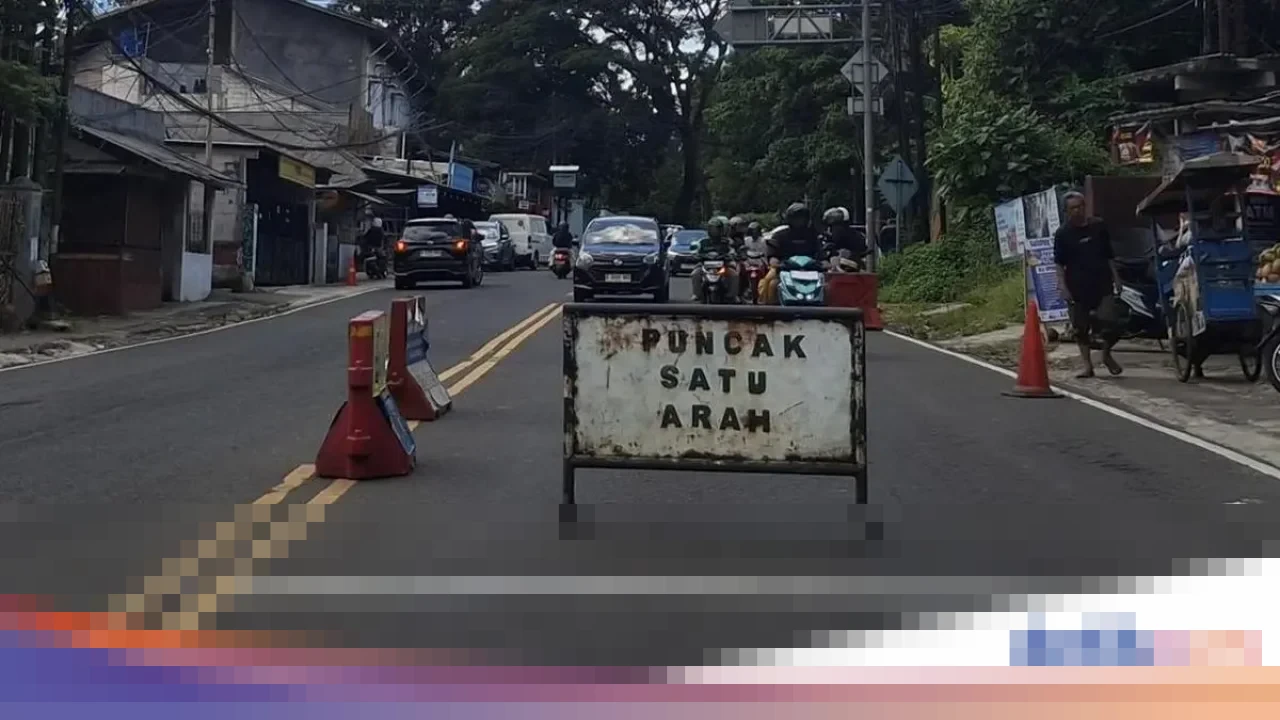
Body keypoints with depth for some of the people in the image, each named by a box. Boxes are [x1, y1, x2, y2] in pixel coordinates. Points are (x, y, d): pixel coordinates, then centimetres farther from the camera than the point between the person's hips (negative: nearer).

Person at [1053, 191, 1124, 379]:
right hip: (1078, 288, -1)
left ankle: (1106, 355, 16)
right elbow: (1059, 264, -1)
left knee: (1108, 321, -9)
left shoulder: (1098, 226, 6)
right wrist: (1063, 285, -10)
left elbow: (1109, 255, 13)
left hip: (1102, 285, 1)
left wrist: (1116, 277, 8)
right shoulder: (1063, 234, 0)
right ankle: (1086, 364, 15)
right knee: (1081, 327, 5)